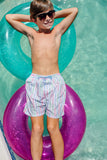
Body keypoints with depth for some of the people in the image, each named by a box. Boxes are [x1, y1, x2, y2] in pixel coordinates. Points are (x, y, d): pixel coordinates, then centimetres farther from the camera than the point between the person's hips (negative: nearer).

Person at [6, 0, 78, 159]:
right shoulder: (32, 34, 11)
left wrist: (54, 15, 15)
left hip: (54, 82, -1)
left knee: (53, 128, 0)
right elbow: (9, 17, 15)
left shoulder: (57, 32, 8)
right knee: (36, 129, 0)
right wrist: (31, 19, 17)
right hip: (35, 82, 1)